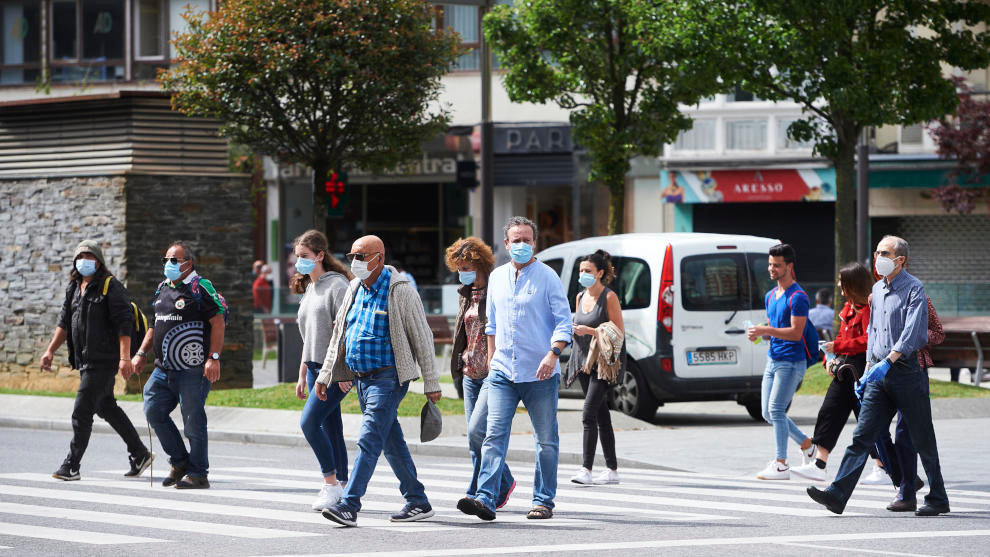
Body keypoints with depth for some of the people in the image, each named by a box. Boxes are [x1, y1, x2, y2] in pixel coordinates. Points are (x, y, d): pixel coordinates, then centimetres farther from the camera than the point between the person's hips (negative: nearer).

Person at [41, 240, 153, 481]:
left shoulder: (111, 287, -9)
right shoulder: (73, 288, 14)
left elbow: (124, 323, -15)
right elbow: (64, 323, 20)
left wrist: (125, 357, -23)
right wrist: (50, 350, 12)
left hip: (103, 361, -9)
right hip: (84, 360, 9)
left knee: (82, 411, -11)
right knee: (106, 407, 17)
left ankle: (71, 466, -7)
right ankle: (140, 454, 28)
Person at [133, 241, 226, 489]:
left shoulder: (200, 288, -8)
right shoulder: (162, 289, 17)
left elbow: (219, 322, -13)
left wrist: (214, 358, -20)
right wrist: (142, 353, 17)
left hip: (192, 371, -8)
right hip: (164, 368, 8)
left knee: (193, 420, -4)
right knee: (153, 410, 3)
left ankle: (197, 474, 5)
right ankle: (180, 462, 18)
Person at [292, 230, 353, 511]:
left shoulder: (337, 285, -10)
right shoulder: (309, 289, 17)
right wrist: (302, 375, 21)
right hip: (315, 368, 8)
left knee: (309, 422, -16)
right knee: (331, 428, 8)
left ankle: (331, 483, -7)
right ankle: (342, 484, 11)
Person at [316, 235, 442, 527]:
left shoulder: (400, 291, -10)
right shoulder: (355, 289, 12)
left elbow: (422, 338, -7)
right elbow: (338, 336, 19)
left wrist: (432, 383, -8)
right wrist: (324, 376, 16)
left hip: (387, 377, -8)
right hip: (361, 377, 8)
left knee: (369, 440, -15)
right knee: (392, 443, 12)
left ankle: (348, 505, -21)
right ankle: (418, 502, 21)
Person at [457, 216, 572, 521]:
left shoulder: (547, 277, -3)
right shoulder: (497, 277, 12)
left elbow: (564, 321, -6)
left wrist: (553, 354, -20)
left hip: (539, 374, -3)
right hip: (503, 371, 3)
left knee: (546, 440, 5)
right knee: (495, 434, -10)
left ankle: (543, 501, 15)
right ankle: (486, 499, -17)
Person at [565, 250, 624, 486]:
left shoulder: (609, 297, -7)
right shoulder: (580, 297, 14)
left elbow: (619, 332, -10)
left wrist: (589, 331, -18)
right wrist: (572, 329, 3)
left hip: (601, 362, -7)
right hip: (582, 359, 7)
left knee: (589, 415, -17)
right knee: (601, 416, 10)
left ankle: (586, 469, -21)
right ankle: (612, 470, 13)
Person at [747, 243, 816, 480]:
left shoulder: (798, 297, -13)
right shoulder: (770, 296, 15)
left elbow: (796, 333, -20)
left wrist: (766, 330, -25)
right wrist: (759, 333, 2)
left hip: (791, 361, -9)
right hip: (773, 359, 9)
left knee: (776, 409, -13)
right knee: (768, 413, 9)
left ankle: (781, 464, -8)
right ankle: (807, 444, 26)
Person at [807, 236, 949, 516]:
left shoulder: (914, 289, -9)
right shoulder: (878, 289, 15)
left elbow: (912, 334, -20)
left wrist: (887, 362, -29)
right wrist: (868, 371, 18)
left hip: (906, 370, -7)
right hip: (879, 373, 7)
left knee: (922, 439, 3)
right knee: (862, 435, -3)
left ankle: (938, 499, 15)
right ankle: (837, 495, -12)